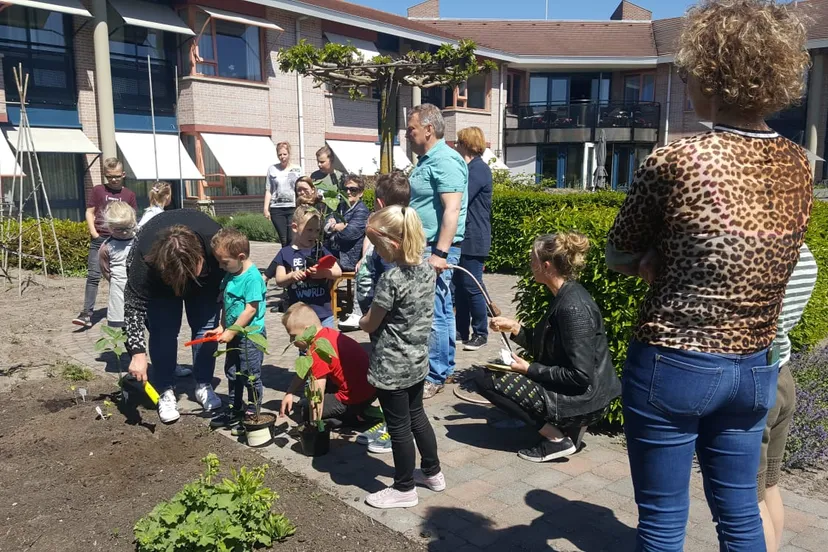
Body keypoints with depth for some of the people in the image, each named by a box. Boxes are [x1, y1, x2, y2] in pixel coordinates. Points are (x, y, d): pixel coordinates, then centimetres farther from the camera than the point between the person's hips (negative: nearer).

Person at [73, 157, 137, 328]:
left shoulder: (129, 194, 8)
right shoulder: (98, 190, 6)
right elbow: (89, 213, 5)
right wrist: (94, 233, -7)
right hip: (99, 239, -1)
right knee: (93, 276, -7)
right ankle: (87, 314, -9)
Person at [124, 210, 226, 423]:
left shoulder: (216, 242, -40)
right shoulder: (145, 259, -42)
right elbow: (134, 305, -34)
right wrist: (137, 351, -41)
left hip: (207, 278, 1)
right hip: (159, 280, -1)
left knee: (206, 326, -5)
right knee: (163, 331, -12)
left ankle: (204, 385, 10)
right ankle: (165, 391, 2)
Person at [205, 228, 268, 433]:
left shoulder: (252, 277, -21)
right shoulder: (229, 275, 5)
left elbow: (250, 310, -23)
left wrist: (231, 332, -18)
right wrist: (221, 327, 5)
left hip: (251, 334, -9)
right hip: (234, 334, 9)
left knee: (250, 375, 2)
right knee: (232, 373, 19)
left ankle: (252, 413, 16)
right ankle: (235, 410, 33)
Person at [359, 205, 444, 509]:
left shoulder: (391, 279, -25)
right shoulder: (428, 269, -2)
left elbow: (369, 324, -13)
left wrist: (361, 320, 8)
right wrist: (376, 314, 11)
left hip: (392, 366, -8)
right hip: (418, 360, 8)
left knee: (398, 426, 7)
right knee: (416, 415, 24)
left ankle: (404, 489, 23)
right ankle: (433, 472, 39)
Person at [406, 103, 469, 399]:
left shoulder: (445, 161, -15)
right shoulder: (427, 160, 16)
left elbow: (452, 210, -23)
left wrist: (440, 253, -26)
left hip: (437, 249, -10)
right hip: (425, 247, 10)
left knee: (433, 314, -5)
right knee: (441, 311, 16)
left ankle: (435, 377, 6)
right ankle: (444, 368, 26)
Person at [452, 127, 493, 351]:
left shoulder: (479, 169, -13)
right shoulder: (470, 168, 19)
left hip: (473, 240, -10)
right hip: (463, 239, 10)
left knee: (472, 287, -5)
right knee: (459, 286, 12)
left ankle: (480, 333, 6)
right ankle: (462, 331, 19)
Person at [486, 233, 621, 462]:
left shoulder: (573, 308, -24)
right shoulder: (565, 295, 5)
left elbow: (581, 376, -25)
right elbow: (544, 347, 12)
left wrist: (529, 369, -16)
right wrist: (514, 327, 0)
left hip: (582, 400, -10)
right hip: (572, 392, 10)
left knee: (486, 379, -7)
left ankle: (557, 439, -6)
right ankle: (568, 425, 12)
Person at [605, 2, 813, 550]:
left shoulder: (675, 161, -17)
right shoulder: (800, 167, 1)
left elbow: (620, 255, -4)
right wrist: (667, 260, -1)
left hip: (673, 367, -6)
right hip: (755, 370, 6)